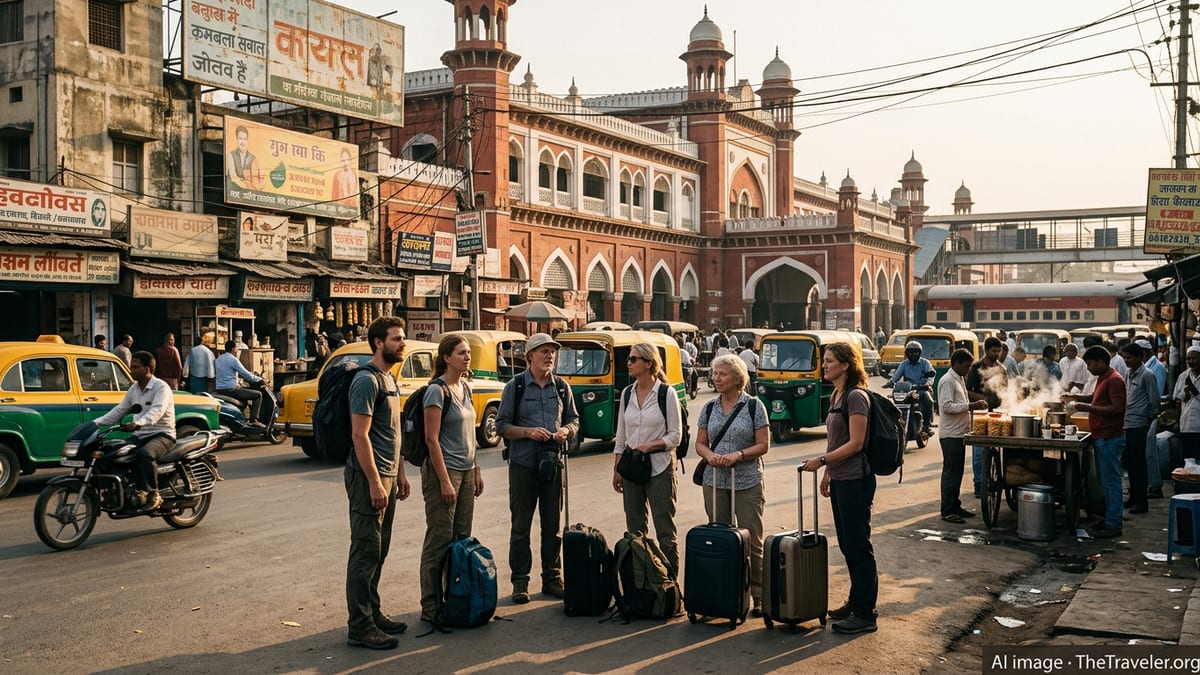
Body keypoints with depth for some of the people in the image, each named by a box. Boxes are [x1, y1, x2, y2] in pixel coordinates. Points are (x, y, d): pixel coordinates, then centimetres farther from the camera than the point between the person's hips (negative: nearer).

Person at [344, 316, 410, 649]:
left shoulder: (390, 379, 16)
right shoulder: (367, 380, -14)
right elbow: (360, 435, -19)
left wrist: (399, 473, 20)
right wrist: (375, 482, -21)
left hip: (386, 475, 10)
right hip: (368, 476, -10)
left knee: (379, 550, 15)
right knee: (366, 551, -6)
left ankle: (373, 612, 25)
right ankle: (359, 627, -1)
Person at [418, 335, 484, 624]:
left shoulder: (465, 389, 12)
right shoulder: (437, 391, -13)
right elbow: (432, 439, -16)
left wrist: (476, 470, 16)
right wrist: (444, 481, -18)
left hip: (466, 472, 8)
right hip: (443, 470, -8)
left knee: (462, 538, 10)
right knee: (440, 540, -4)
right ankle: (431, 607, 3)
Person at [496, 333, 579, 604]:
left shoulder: (562, 386, 8)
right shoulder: (515, 386, -2)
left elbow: (573, 419, 15)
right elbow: (502, 424, -2)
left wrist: (566, 430, -7)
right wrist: (528, 432, -16)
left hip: (554, 462, 3)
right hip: (523, 463, -3)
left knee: (553, 525, 8)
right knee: (521, 526, 2)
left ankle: (552, 578, 18)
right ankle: (520, 582, 9)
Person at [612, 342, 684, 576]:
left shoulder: (666, 393, -6)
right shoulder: (627, 393, 9)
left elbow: (676, 435, -5)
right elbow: (621, 436, 13)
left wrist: (650, 445, -18)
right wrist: (616, 470, 11)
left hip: (660, 467, -5)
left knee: (665, 530, -2)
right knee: (635, 529, 9)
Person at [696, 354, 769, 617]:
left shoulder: (753, 405, -3)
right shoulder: (709, 408, 9)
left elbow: (763, 445, -5)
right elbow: (700, 443, 10)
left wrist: (738, 455, -19)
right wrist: (710, 455, -11)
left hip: (748, 483, -4)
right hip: (715, 482, 4)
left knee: (752, 541, -1)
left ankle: (758, 596, 8)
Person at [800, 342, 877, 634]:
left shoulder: (856, 397, -15)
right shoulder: (836, 396, 14)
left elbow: (855, 443, -19)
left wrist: (821, 461, -18)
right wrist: (827, 473, 19)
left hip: (855, 481, -10)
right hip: (840, 480, 10)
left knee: (858, 545, -3)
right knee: (847, 545, 16)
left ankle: (865, 614, 4)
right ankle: (856, 602, 27)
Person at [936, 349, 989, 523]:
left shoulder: (960, 379, 17)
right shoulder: (947, 381, -14)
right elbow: (946, 407, -22)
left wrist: (975, 405, 8)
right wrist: (970, 406, -22)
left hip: (959, 433, 10)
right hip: (950, 434, -10)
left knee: (957, 471, 14)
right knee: (950, 472, -6)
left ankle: (955, 506, 22)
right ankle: (947, 511, -2)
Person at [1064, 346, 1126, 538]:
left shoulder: (1114, 380, -15)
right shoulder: (1102, 378, 16)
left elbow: (1117, 408, -22)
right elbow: (1095, 398, 32)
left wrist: (1088, 408, -21)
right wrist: (1076, 397, 15)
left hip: (1110, 438, -10)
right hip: (1102, 437, 10)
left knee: (1110, 481, -7)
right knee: (1106, 481, 14)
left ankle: (1113, 525, -3)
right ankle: (1113, 517, 22)